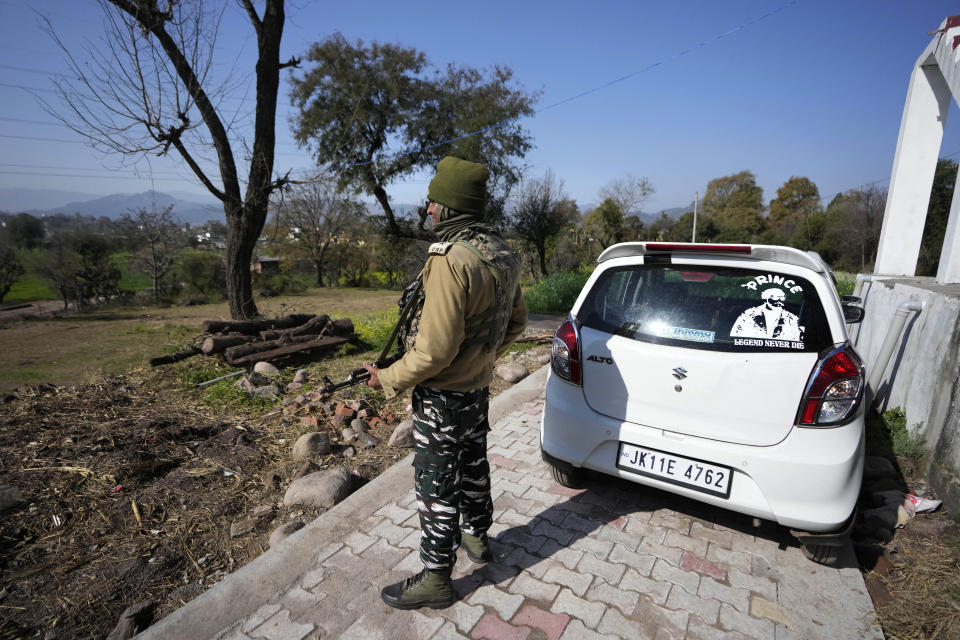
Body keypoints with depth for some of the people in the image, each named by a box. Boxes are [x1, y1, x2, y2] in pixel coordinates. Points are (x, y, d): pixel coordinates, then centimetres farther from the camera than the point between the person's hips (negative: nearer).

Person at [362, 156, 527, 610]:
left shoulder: (450, 260, -27)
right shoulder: (503, 255, 1)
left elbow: (434, 350, -28)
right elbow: (516, 321, 12)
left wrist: (388, 379, -13)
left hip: (442, 397, -9)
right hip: (479, 388, 9)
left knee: (437, 486, 8)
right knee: (473, 467, 25)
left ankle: (435, 578, 26)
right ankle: (477, 538, 47)